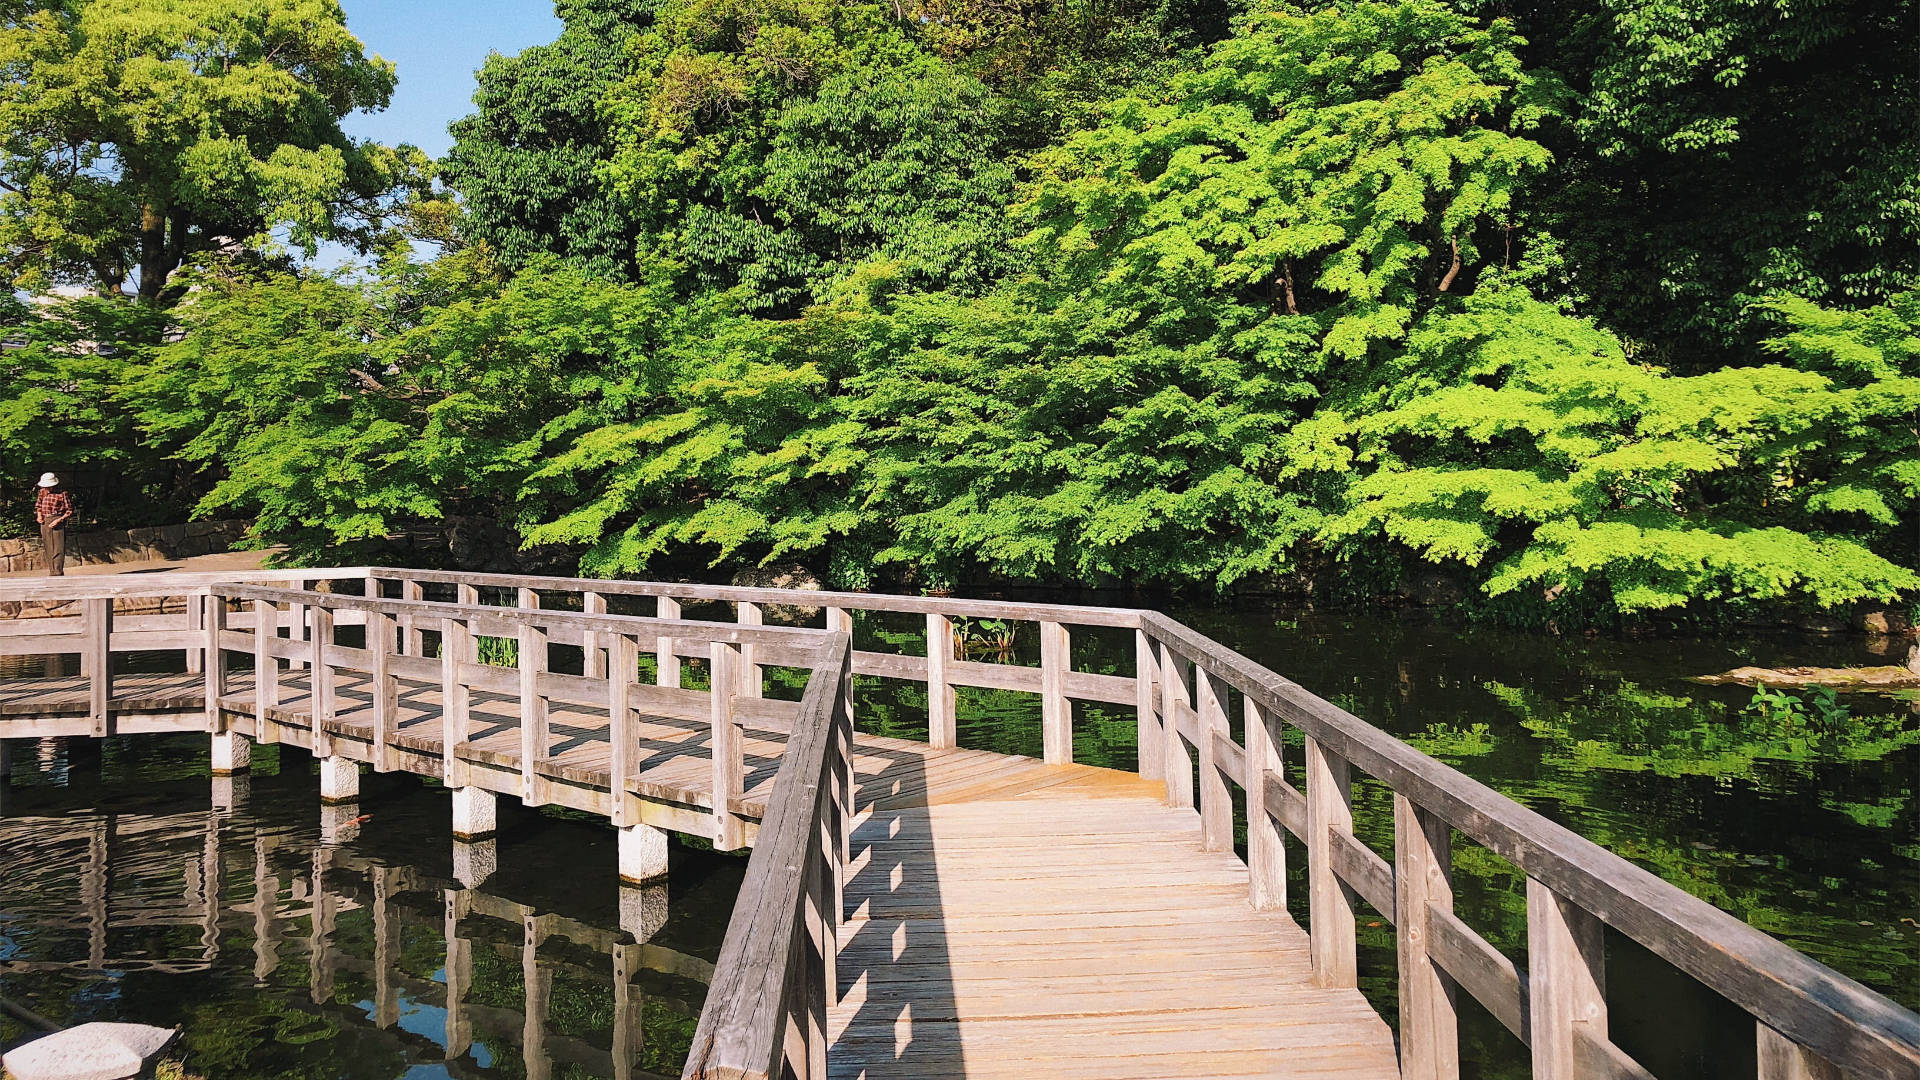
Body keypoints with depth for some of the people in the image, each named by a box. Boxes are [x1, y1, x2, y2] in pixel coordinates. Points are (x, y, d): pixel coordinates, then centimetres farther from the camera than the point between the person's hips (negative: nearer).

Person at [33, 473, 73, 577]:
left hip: (58, 522, -5)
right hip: (45, 522, 5)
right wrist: (39, 515, 5)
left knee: (58, 548, -7)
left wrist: (58, 520, -14)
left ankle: (58, 572, -7)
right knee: (48, 548, 7)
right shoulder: (42, 492, 9)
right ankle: (52, 571, 12)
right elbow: (38, 505, 24)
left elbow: (69, 510, -4)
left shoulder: (62, 493, -7)